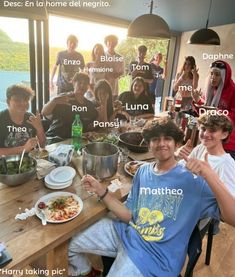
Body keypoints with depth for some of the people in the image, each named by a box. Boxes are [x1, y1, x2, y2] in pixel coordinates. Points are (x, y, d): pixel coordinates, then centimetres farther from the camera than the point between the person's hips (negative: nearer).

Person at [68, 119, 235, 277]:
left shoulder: (192, 179, -12)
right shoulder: (143, 171, 3)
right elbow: (129, 215, 2)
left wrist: (211, 177, -35)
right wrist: (101, 191, -8)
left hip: (155, 253, -5)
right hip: (126, 232, 5)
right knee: (72, 245, 11)